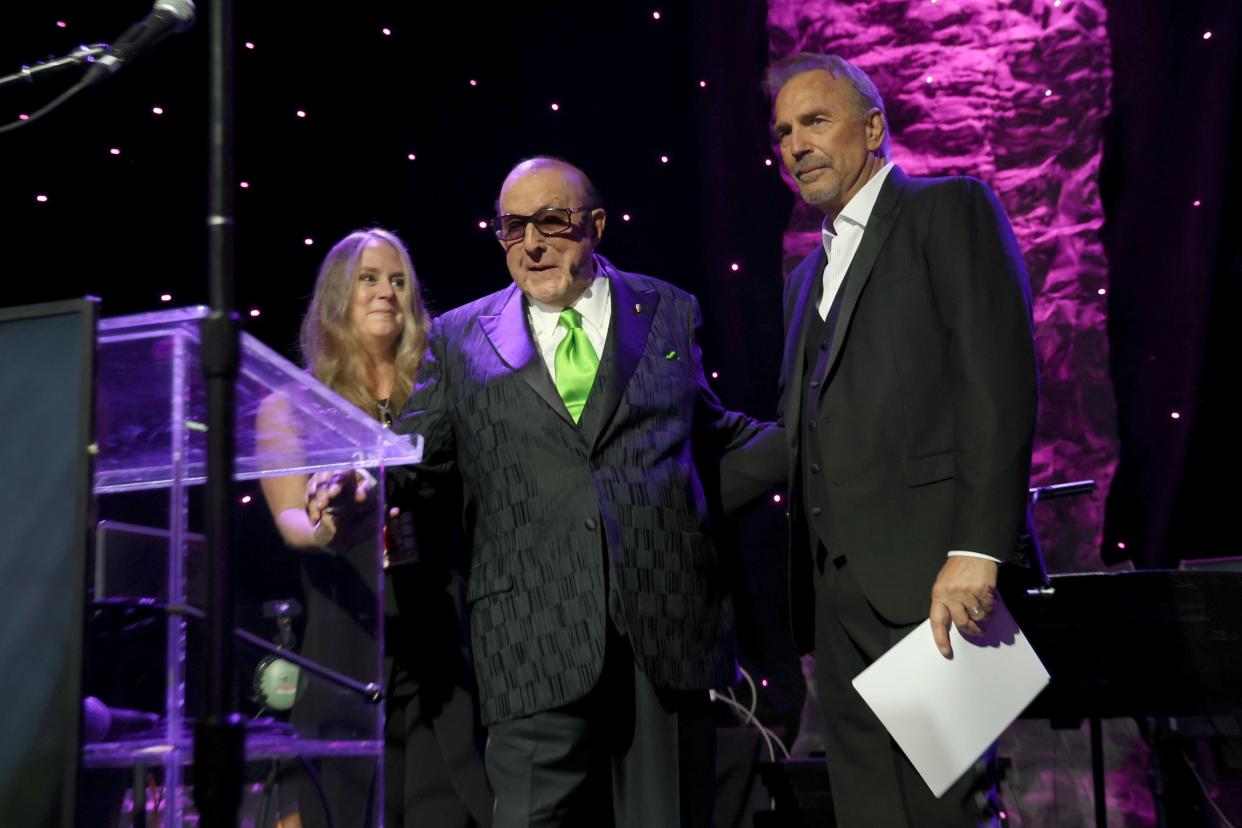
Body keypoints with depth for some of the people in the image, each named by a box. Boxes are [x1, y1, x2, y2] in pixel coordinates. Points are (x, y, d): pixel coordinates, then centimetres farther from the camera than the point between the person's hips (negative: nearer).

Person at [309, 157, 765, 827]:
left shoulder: (667, 313, 14)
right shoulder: (460, 339, 11)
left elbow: (710, 434, 19)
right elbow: (418, 450, 10)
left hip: (668, 627, 1)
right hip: (538, 640, -1)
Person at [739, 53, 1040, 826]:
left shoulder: (952, 210, 1)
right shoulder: (809, 275, 24)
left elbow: (1001, 379, -10)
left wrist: (978, 550, -18)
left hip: (931, 574, -7)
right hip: (838, 588, 7)